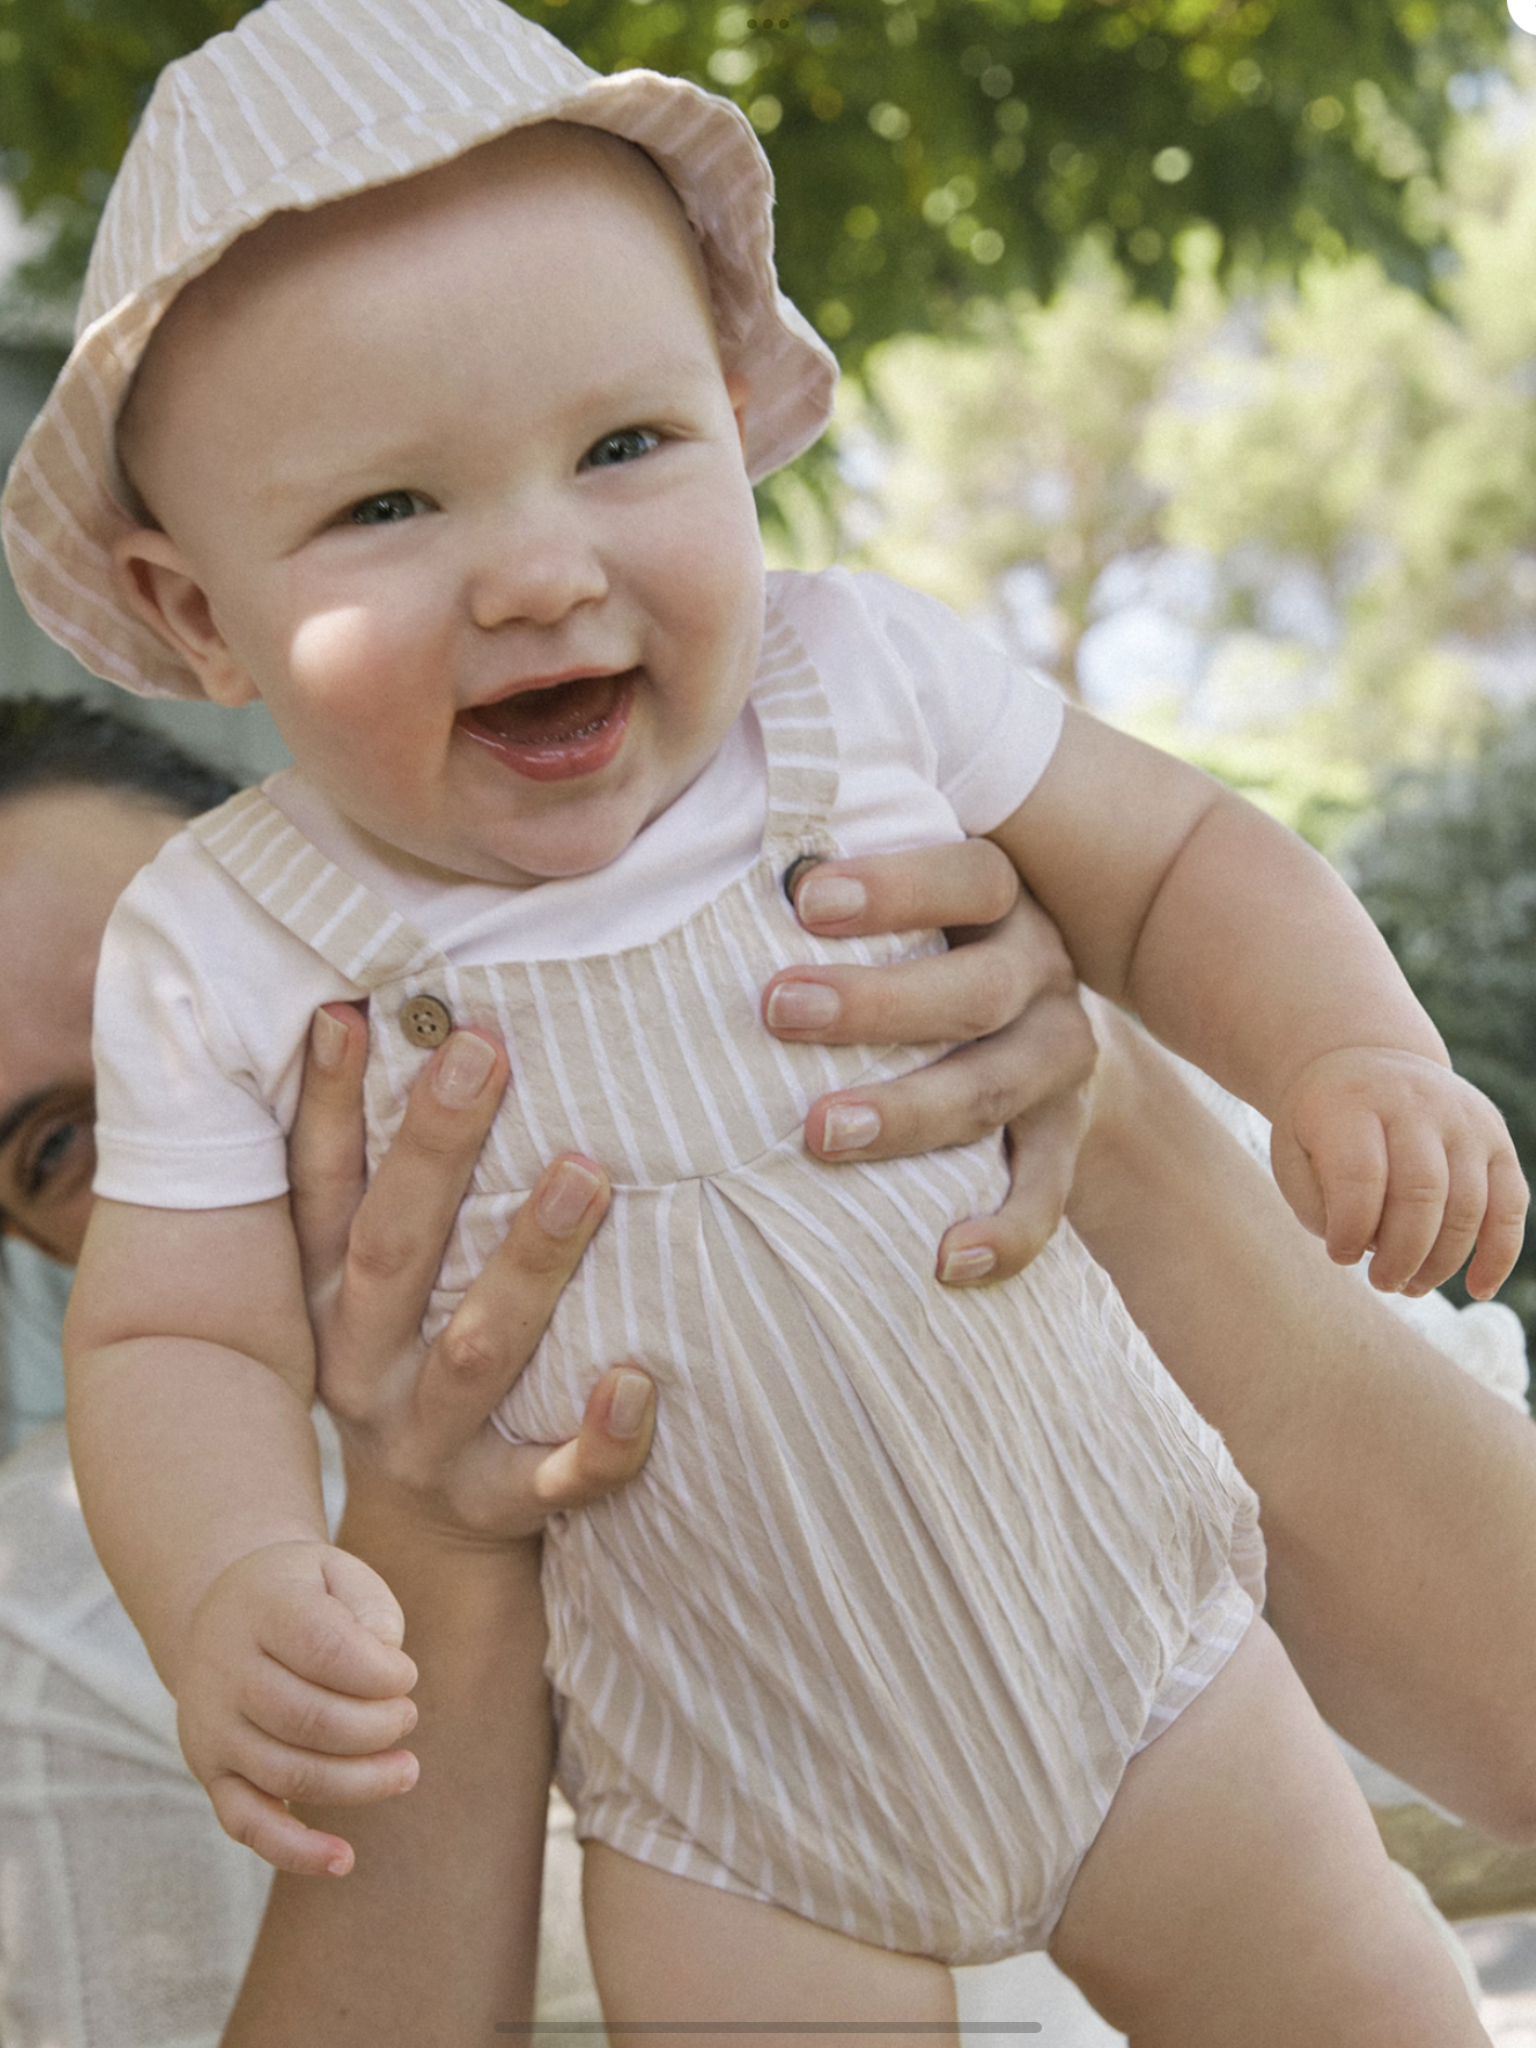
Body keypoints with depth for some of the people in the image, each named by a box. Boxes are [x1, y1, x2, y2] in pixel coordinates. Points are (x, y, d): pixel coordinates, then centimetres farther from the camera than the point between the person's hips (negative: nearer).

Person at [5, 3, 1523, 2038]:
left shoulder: (858, 695, -13)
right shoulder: (234, 957, -15)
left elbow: (1174, 860, 0)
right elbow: (175, 1336, -11)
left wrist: (1351, 1053, -19)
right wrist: (230, 1588, -31)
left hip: (1121, 1633, 1)